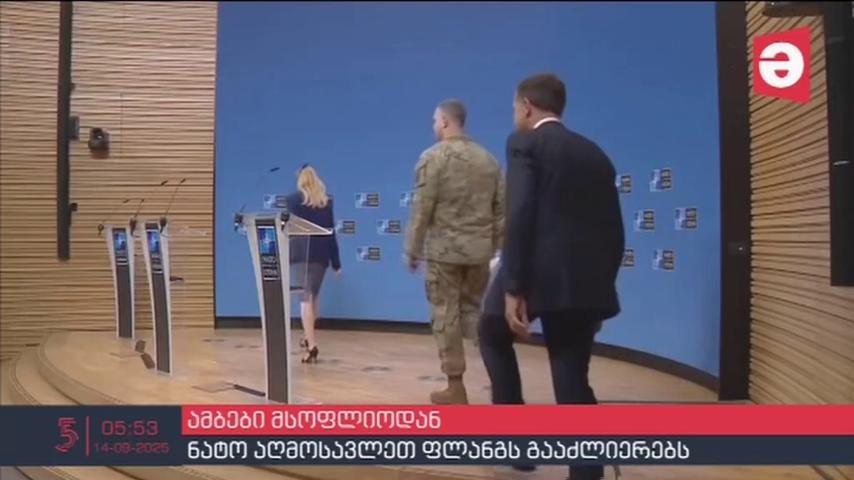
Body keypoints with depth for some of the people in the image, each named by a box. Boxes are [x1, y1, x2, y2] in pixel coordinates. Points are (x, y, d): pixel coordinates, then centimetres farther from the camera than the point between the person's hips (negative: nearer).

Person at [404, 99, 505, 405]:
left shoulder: (433, 157, -7)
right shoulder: (488, 159, 9)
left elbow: (422, 209, -10)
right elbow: (501, 209, 8)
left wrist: (412, 250, -2)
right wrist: (494, 246, 16)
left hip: (444, 249, -5)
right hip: (479, 249, 5)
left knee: (445, 316, 4)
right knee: (473, 311, 17)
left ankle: (456, 387, 9)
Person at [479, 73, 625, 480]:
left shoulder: (524, 143, 0)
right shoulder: (595, 154, 18)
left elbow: (519, 217, -14)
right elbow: (613, 232, 16)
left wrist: (512, 288, -15)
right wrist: (599, 290, 22)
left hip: (538, 272, -5)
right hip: (585, 279, 5)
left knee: (493, 335, 23)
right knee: (573, 378, 11)